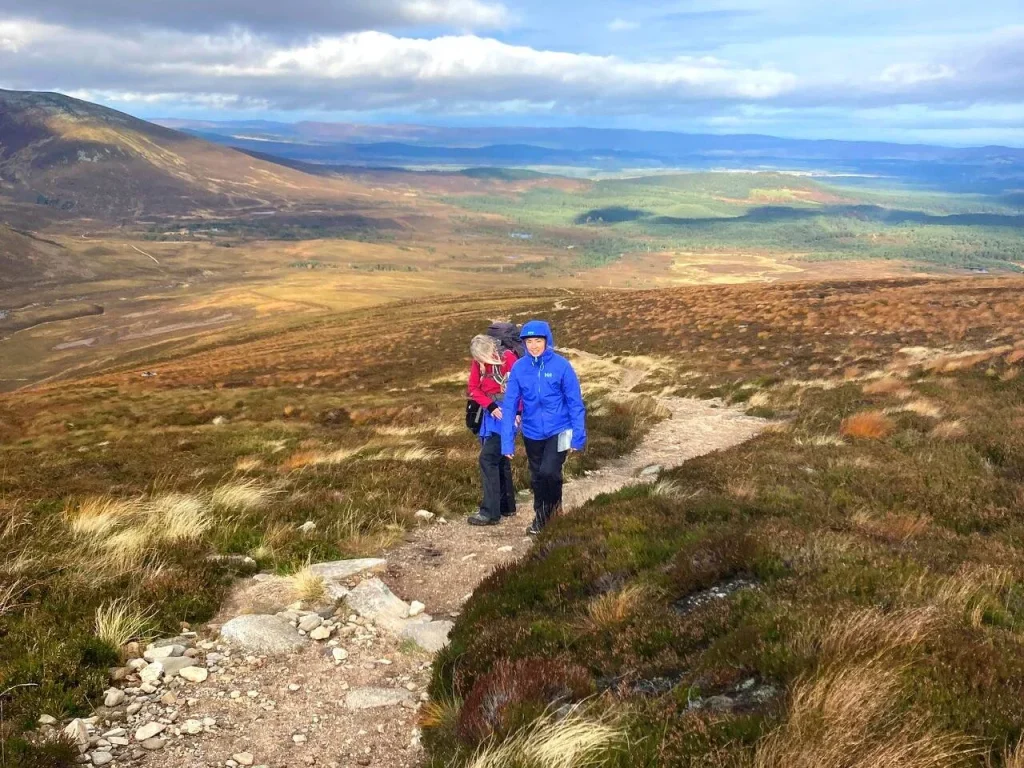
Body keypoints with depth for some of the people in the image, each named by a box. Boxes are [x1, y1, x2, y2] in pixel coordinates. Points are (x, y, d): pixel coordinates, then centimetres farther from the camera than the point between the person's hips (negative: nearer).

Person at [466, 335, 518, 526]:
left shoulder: (507, 357, -14)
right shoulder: (479, 362, 4)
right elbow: (473, 388, 2)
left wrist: (518, 412, -19)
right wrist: (490, 406, -13)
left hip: (506, 412, -7)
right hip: (491, 413, 7)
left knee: (488, 458, -12)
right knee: (499, 459, 14)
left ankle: (490, 512, -9)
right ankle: (506, 506, 25)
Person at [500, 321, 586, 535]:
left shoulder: (561, 365, -13)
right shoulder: (519, 368, -7)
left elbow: (575, 402, -8)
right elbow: (510, 405, -5)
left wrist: (578, 436, -9)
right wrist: (507, 441, -8)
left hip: (559, 430, -3)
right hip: (532, 433, 3)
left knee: (549, 471, -19)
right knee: (536, 477, 15)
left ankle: (555, 506, 11)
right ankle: (541, 516, 38)